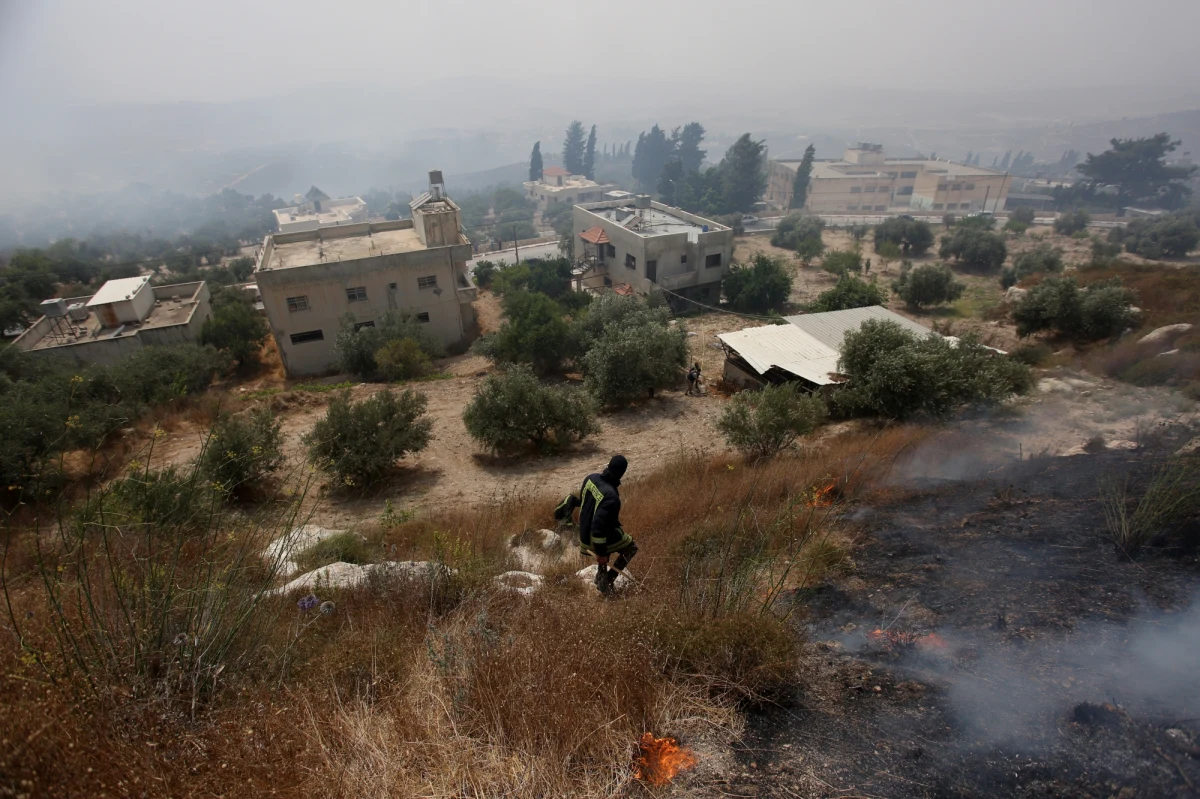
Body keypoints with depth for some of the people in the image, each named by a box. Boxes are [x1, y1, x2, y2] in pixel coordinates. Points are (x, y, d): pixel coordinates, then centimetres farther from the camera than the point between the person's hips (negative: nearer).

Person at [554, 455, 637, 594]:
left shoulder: (591, 478, -12)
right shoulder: (611, 497, -35)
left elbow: (584, 500, 9)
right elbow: (598, 527, -33)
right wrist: (601, 553, -24)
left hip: (585, 531, 8)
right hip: (601, 536, -8)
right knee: (631, 548, 16)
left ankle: (601, 578, 48)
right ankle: (608, 580, 16)